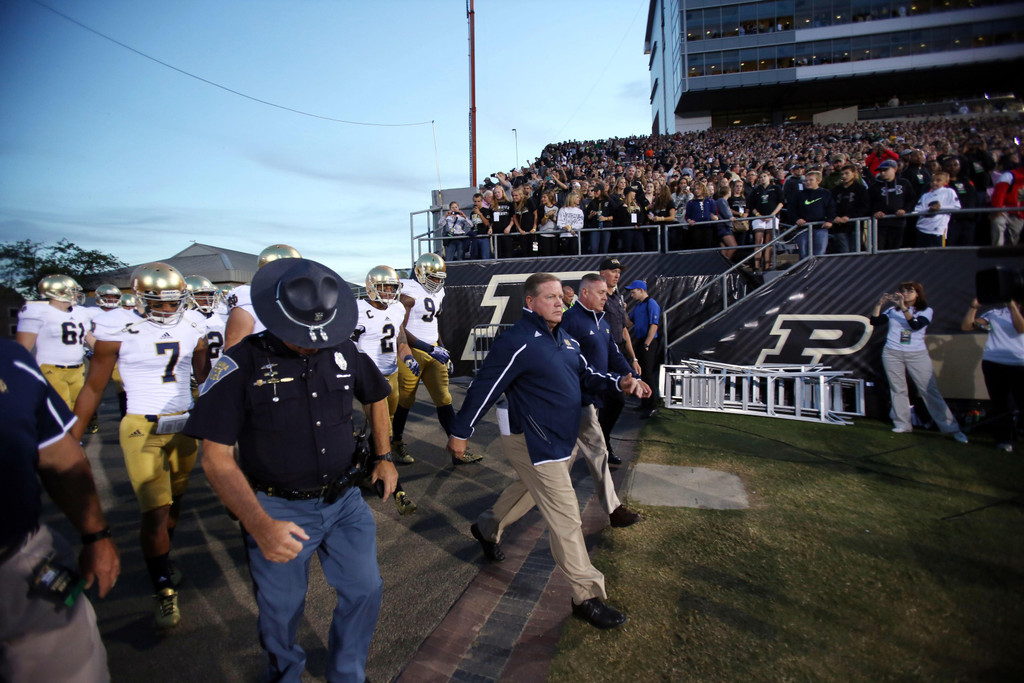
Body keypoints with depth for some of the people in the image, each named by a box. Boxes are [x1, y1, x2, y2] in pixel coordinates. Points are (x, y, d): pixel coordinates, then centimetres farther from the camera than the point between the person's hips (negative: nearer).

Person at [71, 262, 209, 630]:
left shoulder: (192, 326, 1)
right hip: (143, 430, -4)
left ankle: (163, 561, 41)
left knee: (173, 501, 16)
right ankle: (165, 593, 10)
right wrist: (71, 439, -1)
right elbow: (93, 387, -2)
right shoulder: (119, 329, -9)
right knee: (154, 512, -6)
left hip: (184, 426, 4)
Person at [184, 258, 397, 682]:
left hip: (344, 500, 3)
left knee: (364, 591, 7)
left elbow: (376, 397, 17)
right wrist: (260, 526, -28)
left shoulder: (345, 353, -4)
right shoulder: (242, 363, -17)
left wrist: (383, 457, 10)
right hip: (279, 510, -3)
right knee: (281, 611, 14)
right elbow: (217, 459, -18)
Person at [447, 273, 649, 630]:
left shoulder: (564, 338, 8)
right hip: (532, 443, -10)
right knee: (565, 517, -3)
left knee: (526, 487, 29)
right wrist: (460, 433, -11)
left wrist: (619, 382, -2)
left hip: (557, 438, 10)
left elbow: (585, 375, 16)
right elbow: (484, 389, -17)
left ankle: (487, 528, 53)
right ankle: (587, 596, 10)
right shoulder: (517, 342, -22)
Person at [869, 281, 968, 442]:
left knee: (930, 390, -5)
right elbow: (874, 321, 2)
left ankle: (951, 428, 0)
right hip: (892, 354, 2)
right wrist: (880, 304, -7)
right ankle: (903, 425, 10)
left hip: (917, 355, -2)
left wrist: (903, 308, -25)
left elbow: (916, 325, -15)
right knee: (898, 390, 2)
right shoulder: (892, 310, 9)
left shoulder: (927, 311, 4)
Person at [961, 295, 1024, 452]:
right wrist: (974, 307, 0)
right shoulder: (994, 313, 13)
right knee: (999, 403, 6)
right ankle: (1004, 439, 13)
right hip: (993, 363, 2)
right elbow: (966, 326, 8)